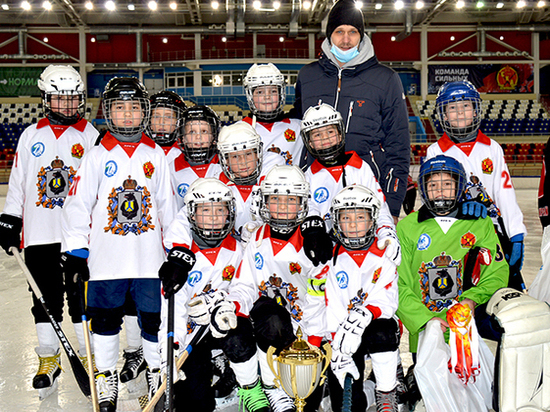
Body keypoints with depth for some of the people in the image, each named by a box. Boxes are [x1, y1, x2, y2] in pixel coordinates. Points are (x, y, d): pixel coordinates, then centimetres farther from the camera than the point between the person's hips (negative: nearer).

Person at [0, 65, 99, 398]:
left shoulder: (91, 136, 4)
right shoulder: (31, 135, 10)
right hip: (39, 233, 2)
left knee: (82, 295, 3)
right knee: (45, 298, 8)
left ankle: (88, 355, 16)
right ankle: (49, 359, 20)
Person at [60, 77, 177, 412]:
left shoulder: (156, 155, 5)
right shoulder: (98, 156, 1)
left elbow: (167, 205, 10)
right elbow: (78, 203, 0)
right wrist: (76, 250, -4)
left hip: (149, 255, 1)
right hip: (107, 255, 0)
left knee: (154, 318, 6)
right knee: (106, 319, 8)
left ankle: (156, 371, 28)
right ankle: (107, 378, 26)